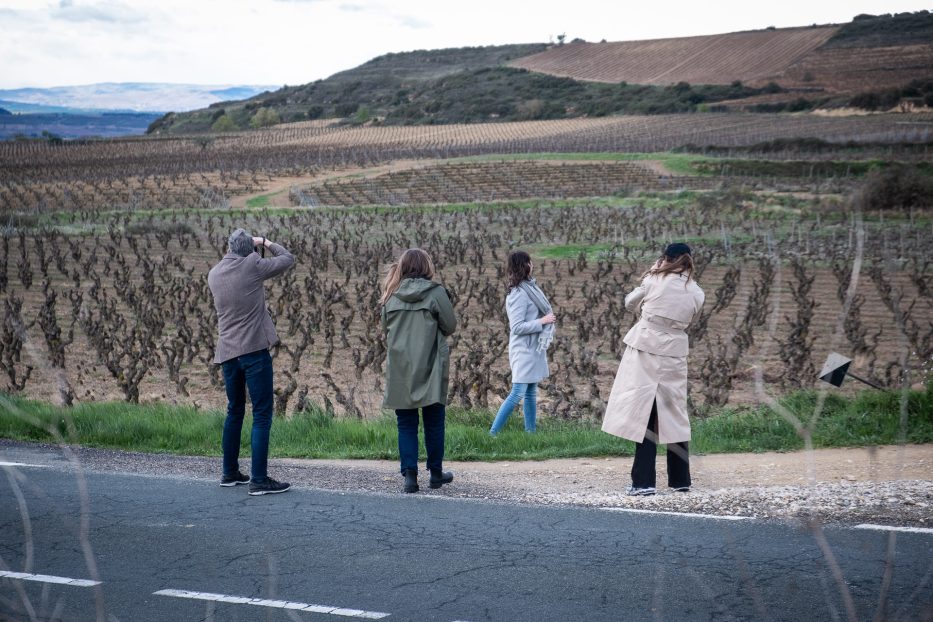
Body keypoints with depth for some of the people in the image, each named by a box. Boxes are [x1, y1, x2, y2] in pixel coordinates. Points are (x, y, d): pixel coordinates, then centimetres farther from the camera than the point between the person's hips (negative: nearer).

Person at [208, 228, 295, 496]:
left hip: (227, 353, 6)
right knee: (262, 415, -4)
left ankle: (230, 473, 26)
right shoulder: (252, 266, -9)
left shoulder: (214, 274, 7)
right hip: (254, 350, -6)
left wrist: (233, 251, 24)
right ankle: (259, 480, -9)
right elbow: (288, 259, 3)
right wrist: (266, 243, 17)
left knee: (235, 411, 20)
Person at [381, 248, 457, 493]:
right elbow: (450, 326, -3)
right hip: (430, 370, -2)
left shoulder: (392, 296, 1)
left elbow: (385, 327, 10)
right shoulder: (436, 292, -8)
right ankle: (436, 473, 18)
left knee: (406, 424, 7)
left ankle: (409, 473, -3)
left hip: (400, 370, 2)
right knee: (433, 422, 10)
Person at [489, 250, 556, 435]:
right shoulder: (520, 294, -19)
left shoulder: (529, 288, 9)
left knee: (531, 393, 13)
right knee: (517, 394, -12)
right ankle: (493, 433, -10)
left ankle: (530, 432, 19)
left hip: (534, 349, 10)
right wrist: (542, 321, -17)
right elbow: (517, 327, -21)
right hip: (524, 350, -10)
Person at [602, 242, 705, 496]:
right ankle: (680, 480, 17)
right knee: (674, 416, 12)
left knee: (644, 416, -1)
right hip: (674, 354, 3)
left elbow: (630, 303, 8)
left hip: (645, 350, -3)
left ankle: (643, 481, -4)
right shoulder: (696, 293, 2)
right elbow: (686, 320, 13)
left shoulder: (654, 280, -6)